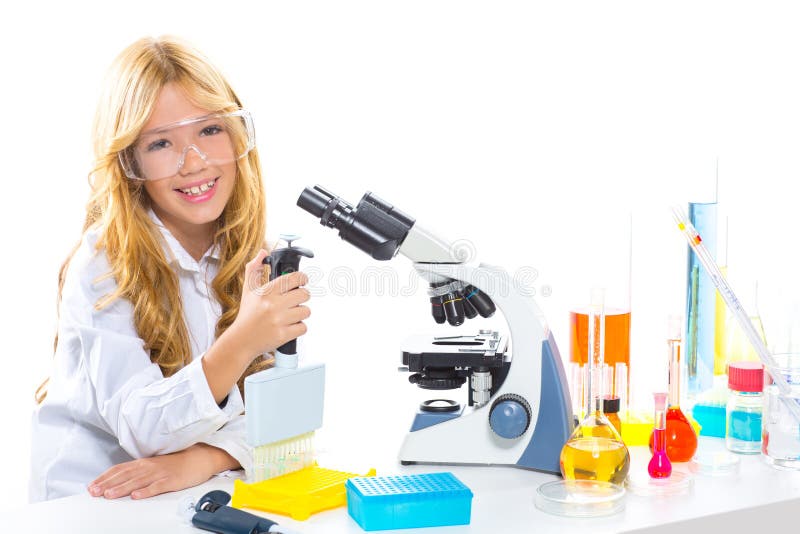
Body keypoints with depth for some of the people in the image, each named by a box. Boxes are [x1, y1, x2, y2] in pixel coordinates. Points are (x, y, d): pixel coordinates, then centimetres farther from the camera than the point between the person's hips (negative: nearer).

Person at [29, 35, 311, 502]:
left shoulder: (251, 253, 0)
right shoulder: (101, 266, -13)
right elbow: (143, 431, -18)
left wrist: (203, 458, -23)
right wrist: (242, 343, -32)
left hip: (200, 497, 4)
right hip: (86, 503, -3)